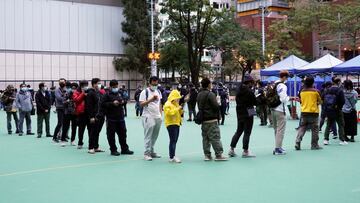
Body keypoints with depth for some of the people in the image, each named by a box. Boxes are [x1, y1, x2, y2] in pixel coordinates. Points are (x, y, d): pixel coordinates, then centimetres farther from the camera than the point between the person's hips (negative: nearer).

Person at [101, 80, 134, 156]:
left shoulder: (119, 94, 14)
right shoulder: (107, 95, -5)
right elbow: (103, 104, -12)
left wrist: (122, 102, 5)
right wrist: (112, 103, -19)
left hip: (120, 117, 6)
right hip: (111, 118, -6)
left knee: (123, 133, 9)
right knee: (111, 135, 0)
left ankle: (124, 149, 17)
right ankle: (113, 150, 10)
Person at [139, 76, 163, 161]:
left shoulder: (158, 92, 16)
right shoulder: (145, 92, -5)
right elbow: (141, 104, -13)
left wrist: (160, 114, 14)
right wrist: (151, 99, -22)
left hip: (157, 117, 6)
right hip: (148, 117, -6)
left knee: (155, 136, 9)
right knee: (148, 136, -6)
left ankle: (151, 151, 19)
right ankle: (147, 153, -3)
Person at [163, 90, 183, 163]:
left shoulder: (176, 104, 20)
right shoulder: (167, 104, -11)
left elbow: (179, 113, 26)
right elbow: (169, 113, -24)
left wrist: (180, 110, 5)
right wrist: (177, 109, -20)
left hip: (177, 124, 10)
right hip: (171, 124, -10)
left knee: (174, 141, 11)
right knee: (173, 141, -12)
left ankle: (171, 155, 17)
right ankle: (172, 157, -13)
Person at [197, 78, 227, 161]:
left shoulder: (199, 95, 11)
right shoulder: (210, 94, -14)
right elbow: (216, 106, -16)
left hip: (203, 120, 8)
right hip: (212, 120, -8)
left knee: (205, 138, 10)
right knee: (215, 137, -4)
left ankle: (207, 155, 12)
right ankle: (218, 155, -3)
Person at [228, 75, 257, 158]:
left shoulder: (239, 90, 7)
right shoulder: (249, 91, -17)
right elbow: (255, 102, -12)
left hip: (239, 113, 8)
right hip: (248, 114, -8)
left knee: (239, 131, 16)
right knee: (247, 132, 0)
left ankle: (232, 149, 15)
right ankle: (245, 151, 4)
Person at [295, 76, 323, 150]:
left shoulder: (302, 91, 3)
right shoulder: (315, 91, -6)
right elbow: (320, 101, 4)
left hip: (304, 112, 3)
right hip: (313, 112, -3)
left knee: (302, 128, 8)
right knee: (314, 129, 6)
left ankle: (297, 143, -4)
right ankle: (314, 145, 10)